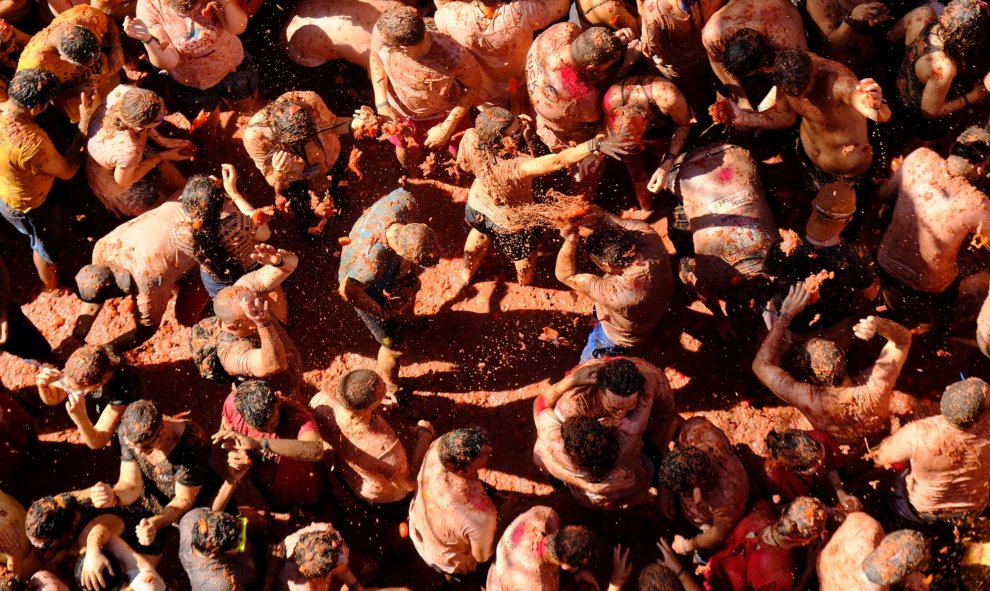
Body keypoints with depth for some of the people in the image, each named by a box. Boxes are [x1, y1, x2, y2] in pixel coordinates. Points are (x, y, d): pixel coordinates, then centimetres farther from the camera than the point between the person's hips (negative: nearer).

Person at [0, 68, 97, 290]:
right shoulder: (32, 143, -47)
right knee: (45, 246, 25)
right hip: (26, 206, -6)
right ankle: (53, 289, 52)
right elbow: (67, 171, -29)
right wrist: (85, 119, -30)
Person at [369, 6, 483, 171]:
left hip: (444, 113, -2)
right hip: (400, 110, 3)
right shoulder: (382, 33, -37)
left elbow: (476, 85, -23)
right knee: (406, 150, 30)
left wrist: (446, 129, -21)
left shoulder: (453, 56, -46)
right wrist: (382, 104, -17)